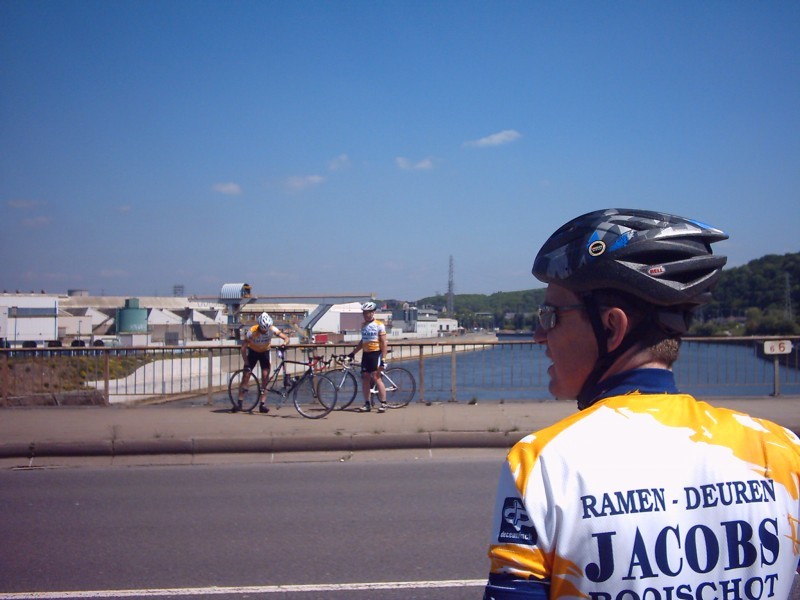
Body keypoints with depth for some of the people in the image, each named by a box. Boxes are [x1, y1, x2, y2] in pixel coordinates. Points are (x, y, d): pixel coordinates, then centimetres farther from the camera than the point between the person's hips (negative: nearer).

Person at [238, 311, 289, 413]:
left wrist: (284, 344, -49)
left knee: (265, 376, -11)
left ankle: (262, 404, -7)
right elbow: (243, 348, -27)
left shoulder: (272, 329, -26)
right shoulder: (251, 331, -31)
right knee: (246, 374, -8)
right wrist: (246, 364, -32)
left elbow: (286, 338, -25)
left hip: (265, 352, 1)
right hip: (253, 351, -1)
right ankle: (239, 402, -1)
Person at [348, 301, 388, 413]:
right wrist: (353, 353, 19)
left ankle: (383, 404, -7)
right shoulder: (363, 325, 13)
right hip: (366, 354, 6)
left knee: (376, 377, -12)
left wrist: (383, 359, -15)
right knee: (365, 378, 3)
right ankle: (367, 404, 10)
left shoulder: (379, 325, -7)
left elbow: (384, 343, -9)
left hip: (376, 353, -6)